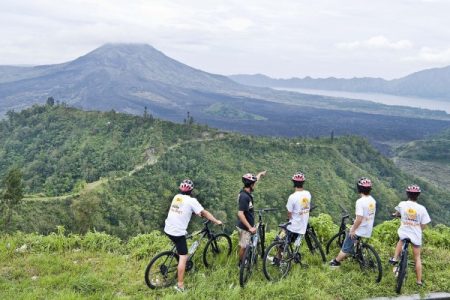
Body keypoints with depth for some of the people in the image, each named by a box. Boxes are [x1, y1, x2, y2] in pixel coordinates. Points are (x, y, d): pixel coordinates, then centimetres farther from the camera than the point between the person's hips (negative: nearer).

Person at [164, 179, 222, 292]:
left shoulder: (176, 197, 10)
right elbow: (204, 213, -7)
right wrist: (216, 221, 3)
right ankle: (180, 285, -2)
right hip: (178, 232, -7)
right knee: (183, 257, -1)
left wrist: (196, 213, 34)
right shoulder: (191, 201, -10)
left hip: (168, 229, 7)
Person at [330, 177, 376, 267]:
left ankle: (336, 262, 19)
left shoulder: (360, 201, -23)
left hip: (359, 230, -7)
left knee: (346, 248, 8)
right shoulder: (373, 200, 2)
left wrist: (353, 230, -15)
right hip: (368, 231, 7)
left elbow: (359, 219, -26)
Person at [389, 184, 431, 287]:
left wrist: (396, 214, 39)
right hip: (416, 235, -1)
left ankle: (395, 258, 23)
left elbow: (397, 213, 15)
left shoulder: (402, 204, -9)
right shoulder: (421, 208, -14)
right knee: (417, 257, 14)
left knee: (401, 241, 37)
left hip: (403, 232, 1)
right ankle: (419, 280, 18)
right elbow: (423, 225, -7)